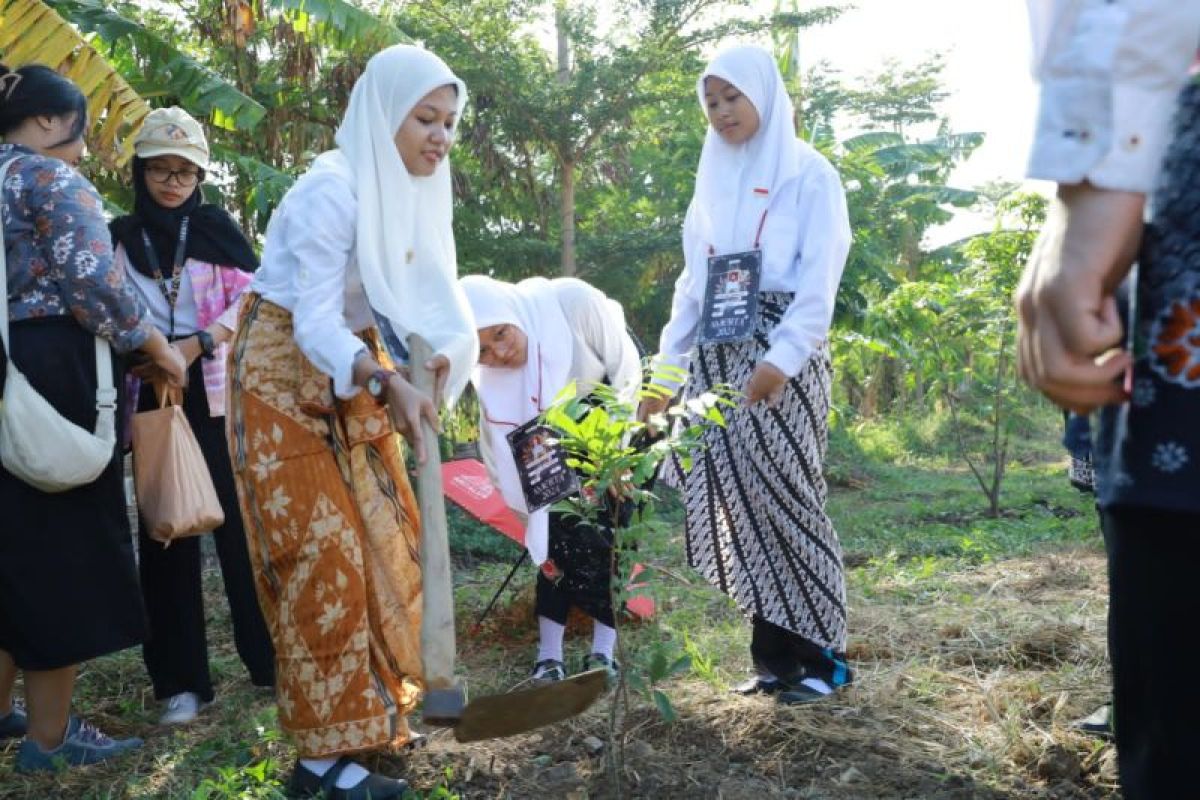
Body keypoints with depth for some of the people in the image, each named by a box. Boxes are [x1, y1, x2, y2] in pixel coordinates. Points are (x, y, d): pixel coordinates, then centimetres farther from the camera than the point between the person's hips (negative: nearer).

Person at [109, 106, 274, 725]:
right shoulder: (119, 237, 10)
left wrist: (199, 343, -16)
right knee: (166, 529, 2)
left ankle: (269, 656, 7)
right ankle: (182, 680, 8)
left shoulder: (216, 228, 8)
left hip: (215, 392, -1)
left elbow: (251, 300, -1)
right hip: (151, 394, 1)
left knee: (237, 518, -2)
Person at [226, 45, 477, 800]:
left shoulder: (410, 190, 1)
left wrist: (433, 357, -22)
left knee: (379, 537, 12)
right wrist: (387, 384, -45)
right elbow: (314, 321, -30)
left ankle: (367, 710, 27)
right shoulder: (334, 190, -25)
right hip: (286, 378, -8)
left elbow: (417, 294, -1)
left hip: (348, 379, 8)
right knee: (322, 554, -9)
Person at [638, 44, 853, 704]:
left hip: (782, 353, -5)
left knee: (783, 495, -9)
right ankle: (773, 653, 9)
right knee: (737, 500, 1)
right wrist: (666, 367, 12)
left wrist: (781, 358, -20)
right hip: (718, 355, 6)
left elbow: (819, 281, -8)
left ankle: (819, 654, 2)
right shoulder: (713, 182, 19)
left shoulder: (808, 174, 2)